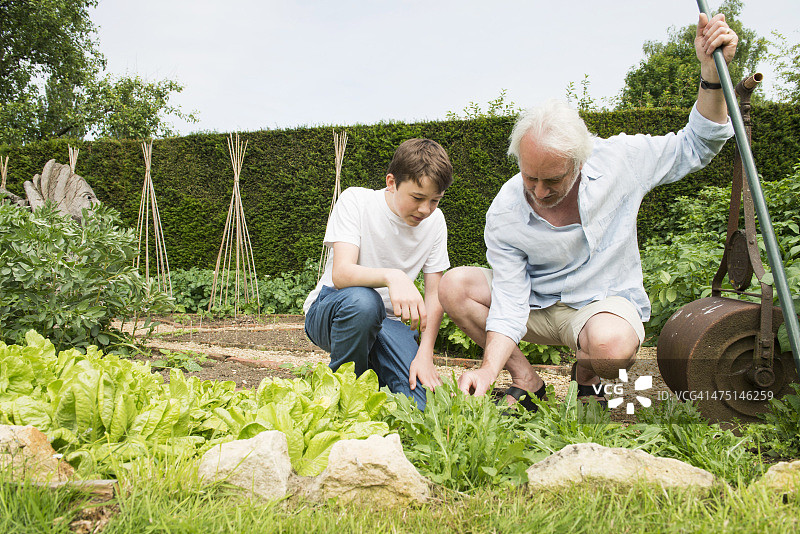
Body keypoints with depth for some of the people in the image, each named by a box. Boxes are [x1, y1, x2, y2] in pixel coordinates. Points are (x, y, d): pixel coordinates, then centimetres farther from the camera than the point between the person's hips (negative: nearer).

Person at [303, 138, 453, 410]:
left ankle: (373, 368, 9)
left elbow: (435, 295, -2)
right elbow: (341, 273, -28)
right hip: (330, 311, -2)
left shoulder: (434, 220, -2)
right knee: (362, 300, -40)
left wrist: (425, 355, -15)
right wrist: (392, 276, -48)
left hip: (388, 321, 3)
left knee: (420, 405, -23)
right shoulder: (355, 201, -14)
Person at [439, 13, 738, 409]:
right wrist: (490, 369, -33)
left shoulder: (619, 160, -17)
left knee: (612, 343, -39)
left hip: (605, 302, -2)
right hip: (538, 305, 2)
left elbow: (696, 147, -4)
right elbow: (509, 303, -19)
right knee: (455, 286, -19)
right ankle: (526, 381, -5)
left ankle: (586, 378, 1)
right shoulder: (503, 213, -17)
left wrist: (712, 72, -18)